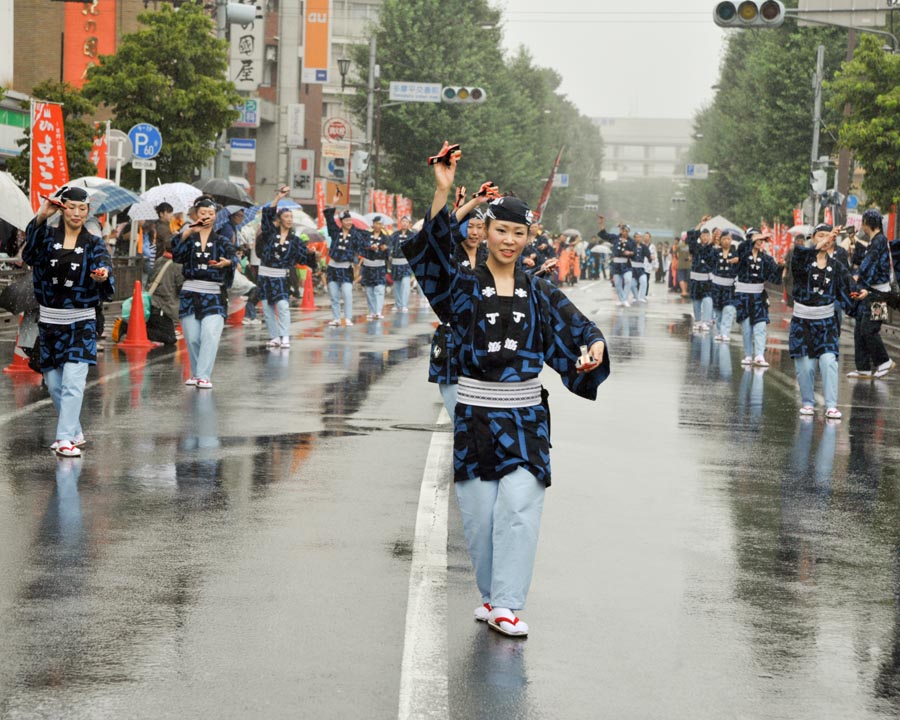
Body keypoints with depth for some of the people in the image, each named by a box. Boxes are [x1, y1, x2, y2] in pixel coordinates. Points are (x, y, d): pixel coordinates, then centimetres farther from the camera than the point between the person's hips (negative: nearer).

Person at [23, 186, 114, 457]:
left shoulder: (93, 244, 1)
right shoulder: (48, 236, 3)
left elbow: (104, 264, -16)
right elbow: (29, 254, -17)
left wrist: (103, 276, -41)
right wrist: (40, 218, -30)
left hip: (80, 321, -2)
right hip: (49, 320, 3)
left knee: (73, 381, -15)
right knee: (53, 383, 10)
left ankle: (66, 438, -16)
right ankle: (75, 431, 27)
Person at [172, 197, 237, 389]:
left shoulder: (221, 241, 7)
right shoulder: (189, 239, 8)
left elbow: (233, 255, -11)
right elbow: (177, 255, -11)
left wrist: (228, 262, -36)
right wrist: (186, 233, -24)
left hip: (214, 295, -1)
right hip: (190, 293, 1)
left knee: (210, 336, -16)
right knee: (192, 338, 2)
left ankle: (204, 376, -16)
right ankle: (195, 373, 18)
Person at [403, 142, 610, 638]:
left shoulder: (539, 293, 7)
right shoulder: (464, 286, -1)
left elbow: (576, 326, -2)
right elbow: (433, 252, -18)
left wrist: (594, 347, -26)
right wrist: (442, 193, -31)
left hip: (524, 414, 1)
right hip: (475, 411, -1)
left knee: (519, 504, -10)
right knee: (479, 511, 2)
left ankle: (505, 604, -6)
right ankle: (493, 594, 21)